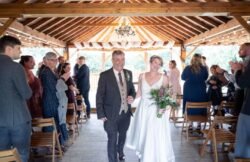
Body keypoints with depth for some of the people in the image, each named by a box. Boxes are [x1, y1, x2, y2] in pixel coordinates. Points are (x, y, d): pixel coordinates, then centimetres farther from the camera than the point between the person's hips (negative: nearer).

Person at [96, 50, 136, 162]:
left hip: (126, 112, 5)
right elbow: (99, 96, -11)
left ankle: (120, 152, 54)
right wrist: (101, 114, -14)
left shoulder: (128, 74, 1)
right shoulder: (104, 75, -14)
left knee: (122, 136, 26)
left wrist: (132, 96, -11)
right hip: (111, 114, -5)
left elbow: (132, 89, 12)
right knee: (112, 139, 4)